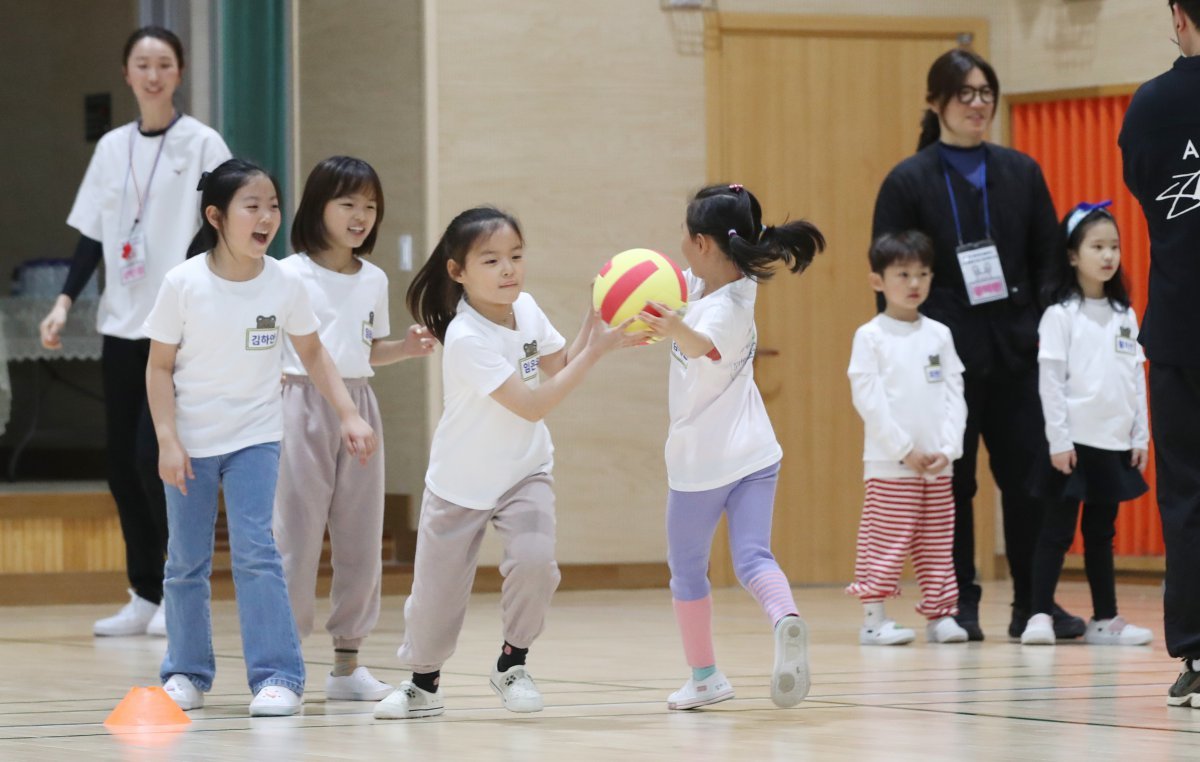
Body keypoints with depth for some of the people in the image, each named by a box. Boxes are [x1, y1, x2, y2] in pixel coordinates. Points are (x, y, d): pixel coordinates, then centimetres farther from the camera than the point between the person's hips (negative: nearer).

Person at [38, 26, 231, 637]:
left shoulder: (202, 144, -2)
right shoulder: (112, 148, 11)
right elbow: (92, 235, 14)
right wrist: (65, 301, 4)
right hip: (122, 324, 5)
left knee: (154, 455, -13)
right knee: (121, 460, 3)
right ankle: (145, 596, 11)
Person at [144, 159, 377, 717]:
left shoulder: (285, 284, -7)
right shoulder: (184, 284, -13)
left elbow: (313, 355, 7)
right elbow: (160, 367, -6)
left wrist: (349, 415, -1)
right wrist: (167, 440, -13)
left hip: (255, 439, 0)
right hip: (191, 442, 0)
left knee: (255, 550, -12)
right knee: (186, 561, 9)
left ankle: (277, 676, -10)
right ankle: (186, 673, 22)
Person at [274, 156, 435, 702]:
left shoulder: (373, 280, 11)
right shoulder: (290, 275, -5)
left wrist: (405, 348, 5)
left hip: (358, 405, 5)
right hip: (303, 405, -5)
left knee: (361, 537, 6)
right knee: (297, 535, -5)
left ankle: (348, 661, 14)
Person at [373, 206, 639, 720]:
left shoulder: (526, 308, -8)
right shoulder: (466, 339, -28)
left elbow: (559, 366, 6)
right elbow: (532, 406, -30)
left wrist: (592, 324, -10)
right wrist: (596, 351, -30)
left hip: (524, 472, 4)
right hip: (461, 481, -4)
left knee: (534, 560, -20)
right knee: (436, 591, 5)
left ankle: (512, 665, 2)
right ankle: (423, 683, 31)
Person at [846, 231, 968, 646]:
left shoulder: (939, 335, 10)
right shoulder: (870, 336, -3)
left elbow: (954, 394, 8)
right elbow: (868, 398, -8)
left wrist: (947, 449, -5)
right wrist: (905, 450, -12)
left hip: (937, 463, 4)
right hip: (889, 463, -4)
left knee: (937, 541, 7)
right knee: (884, 540, -5)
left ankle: (940, 613, 12)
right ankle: (873, 618, -1)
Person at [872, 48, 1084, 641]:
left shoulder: (1020, 173, 9)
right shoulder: (908, 182, -1)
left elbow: (1048, 262, 10)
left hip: (1015, 354, 3)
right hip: (945, 357, -3)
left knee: (1029, 479, 2)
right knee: (951, 483, 4)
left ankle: (1033, 605, 10)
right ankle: (958, 606, 13)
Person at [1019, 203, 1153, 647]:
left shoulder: (1124, 315, 10)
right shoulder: (1060, 315, -7)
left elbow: (1137, 377, 11)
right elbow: (1050, 381, -10)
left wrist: (1141, 437, 6)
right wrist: (1059, 441, -15)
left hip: (1114, 444, 5)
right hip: (1074, 443, -5)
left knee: (1101, 533, 11)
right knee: (1058, 531, -4)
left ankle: (1105, 619, 15)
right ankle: (1040, 616, -1)